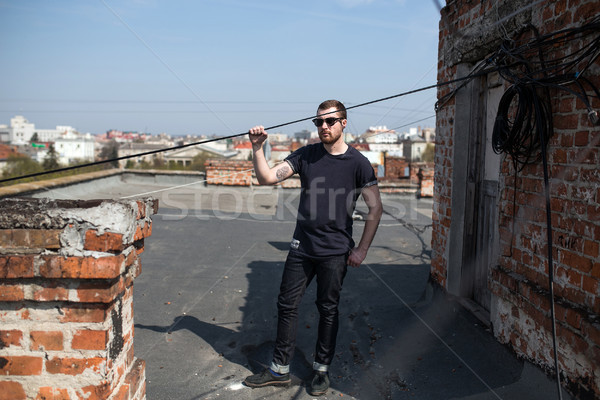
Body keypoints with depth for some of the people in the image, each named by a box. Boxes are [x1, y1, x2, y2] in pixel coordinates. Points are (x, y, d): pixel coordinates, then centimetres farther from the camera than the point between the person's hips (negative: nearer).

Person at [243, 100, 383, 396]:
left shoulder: (357, 163, -4)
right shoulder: (305, 155, 4)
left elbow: (375, 208, -2)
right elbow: (267, 178, -3)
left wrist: (361, 249, -5)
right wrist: (257, 148, -18)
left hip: (335, 252, -3)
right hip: (301, 248, 3)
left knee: (328, 310, 9)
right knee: (287, 305, 9)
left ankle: (322, 370, 27)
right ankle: (280, 369, 24)